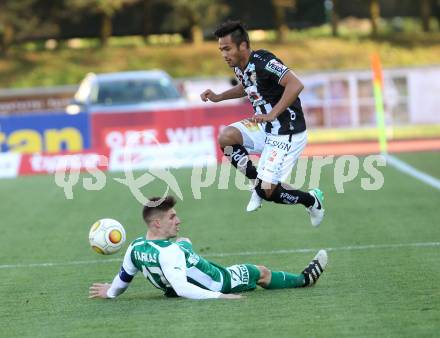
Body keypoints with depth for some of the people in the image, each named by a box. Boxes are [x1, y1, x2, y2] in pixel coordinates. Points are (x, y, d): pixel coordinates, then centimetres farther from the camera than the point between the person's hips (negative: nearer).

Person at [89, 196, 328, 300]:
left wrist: (110, 292, 18)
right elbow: (181, 288, -46)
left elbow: (123, 278, -2)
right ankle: (304, 279, 42)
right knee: (261, 272, 16)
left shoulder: (135, 248, -17)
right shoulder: (169, 253, -40)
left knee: (184, 243, 34)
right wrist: (218, 296, -46)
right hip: (218, 283, -8)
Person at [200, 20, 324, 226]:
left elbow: (295, 85, -34)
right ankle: (259, 181, 4)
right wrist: (218, 97, 15)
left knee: (267, 192, -11)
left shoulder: (263, 61, -23)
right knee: (226, 137, -14)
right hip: (264, 128, 8)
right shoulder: (239, 66, 5)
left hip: (287, 134, -8)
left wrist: (271, 115, -36)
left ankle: (311, 200, 18)